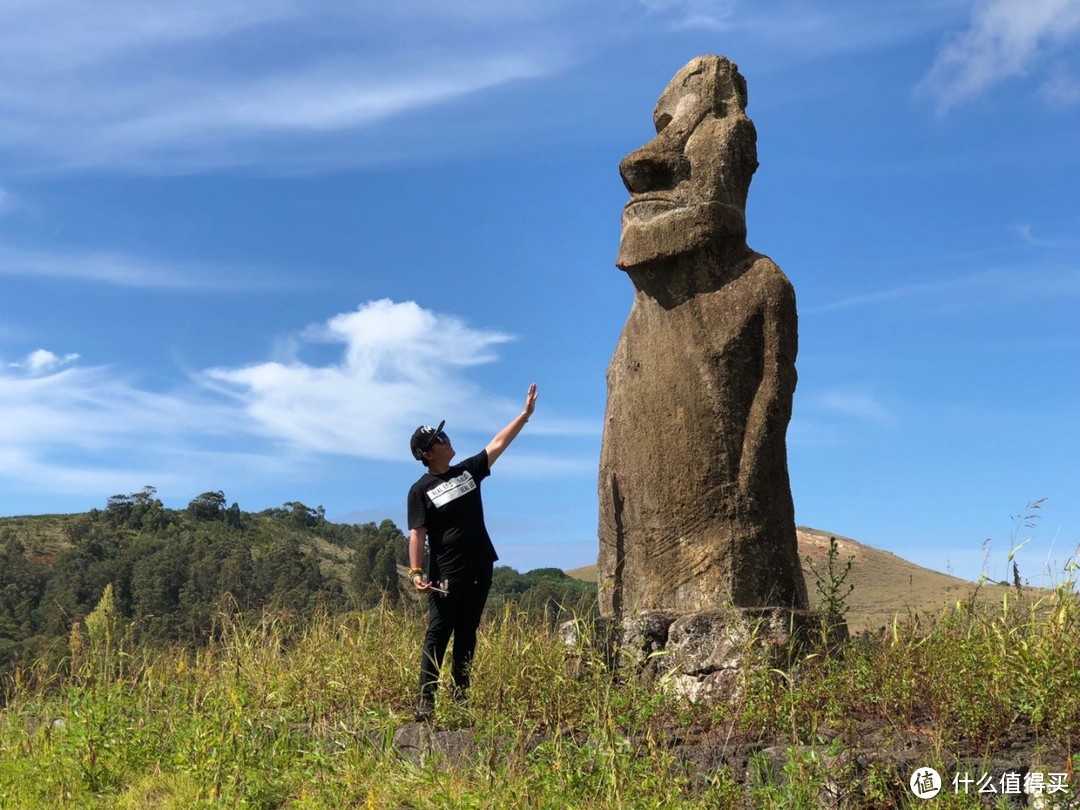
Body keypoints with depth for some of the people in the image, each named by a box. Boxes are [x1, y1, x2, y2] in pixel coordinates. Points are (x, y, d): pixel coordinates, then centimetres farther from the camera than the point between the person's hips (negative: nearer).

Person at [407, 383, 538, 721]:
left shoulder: (468, 470, 9)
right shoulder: (421, 490, -6)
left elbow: (497, 444, 11)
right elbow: (417, 533, -10)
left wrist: (525, 414, 9)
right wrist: (416, 572, -20)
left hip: (480, 567, 6)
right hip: (446, 573, -5)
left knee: (467, 632, 11)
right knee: (438, 634, -6)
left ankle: (461, 692, 17)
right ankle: (426, 700, -5)